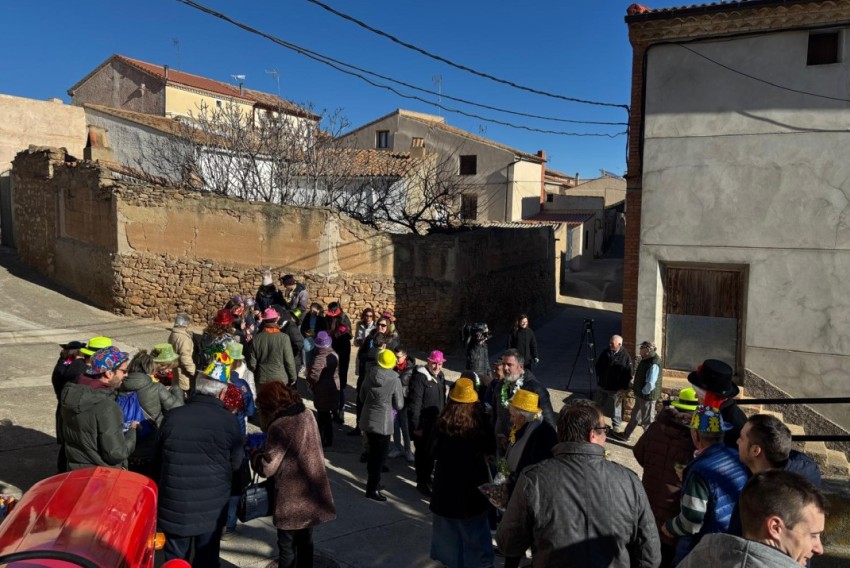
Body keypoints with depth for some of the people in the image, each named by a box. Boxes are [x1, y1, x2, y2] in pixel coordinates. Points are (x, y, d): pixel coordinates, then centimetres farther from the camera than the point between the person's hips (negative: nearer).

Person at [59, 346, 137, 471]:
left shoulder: (70, 393, -4)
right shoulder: (106, 407, -29)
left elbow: (64, 436, 10)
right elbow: (116, 454, -26)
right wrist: (132, 431, -11)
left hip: (76, 473, 8)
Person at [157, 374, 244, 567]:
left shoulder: (172, 416, -10)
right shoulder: (229, 421, -16)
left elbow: (159, 453, 7)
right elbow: (236, 463, -3)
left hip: (175, 502, 2)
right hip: (212, 505, -2)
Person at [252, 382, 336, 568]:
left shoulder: (280, 426, -23)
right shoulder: (307, 414, 0)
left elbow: (267, 467, -19)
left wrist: (255, 454, 0)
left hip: (292, 499, -7)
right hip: (311, 493, 7)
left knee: (287, 545, 12)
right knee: (305, 542, 22)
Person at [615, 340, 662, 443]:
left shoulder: (654, 364, -27)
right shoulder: (646, 360, 5)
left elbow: (650, 384, -28)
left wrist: (643, 392, -15)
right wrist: (635, 388, 14)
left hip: (648, 396, -10)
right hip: (641, 395, 10)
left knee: (647, 421, 2)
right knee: (635, 416, 23)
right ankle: (625, 435, 38)